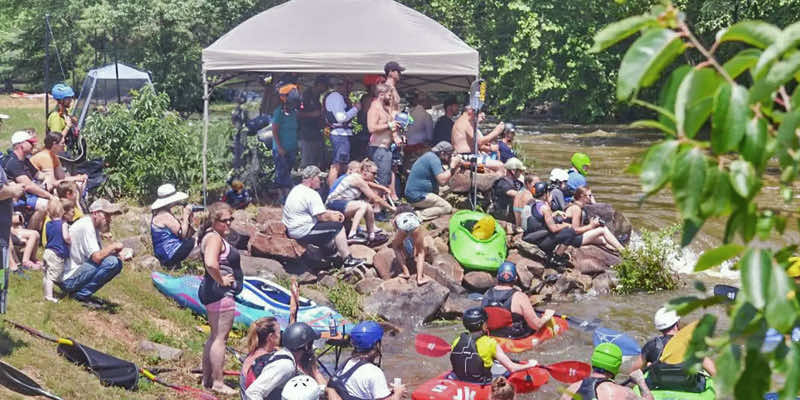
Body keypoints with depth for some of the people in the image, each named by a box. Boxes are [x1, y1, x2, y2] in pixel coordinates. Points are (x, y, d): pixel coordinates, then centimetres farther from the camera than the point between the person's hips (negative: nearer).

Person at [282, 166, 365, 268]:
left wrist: (335, 213, 12)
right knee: (337, 227, -6)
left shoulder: (296, 189, 13)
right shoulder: (311, 194, -20)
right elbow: (323, 217, -19)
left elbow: (319, 211, 21)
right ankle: (347, 259, -2)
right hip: (302, 234, -11)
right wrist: (336, 218, 1)